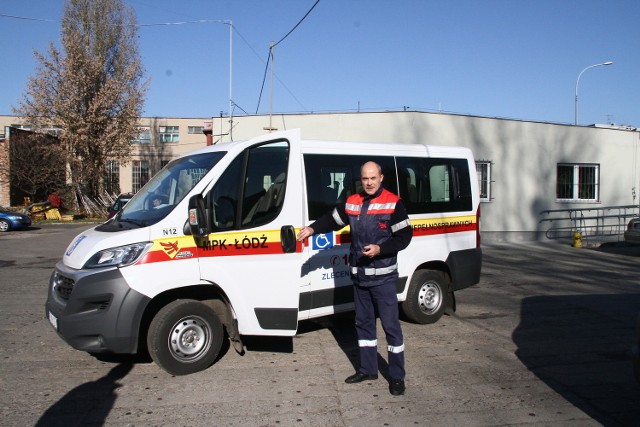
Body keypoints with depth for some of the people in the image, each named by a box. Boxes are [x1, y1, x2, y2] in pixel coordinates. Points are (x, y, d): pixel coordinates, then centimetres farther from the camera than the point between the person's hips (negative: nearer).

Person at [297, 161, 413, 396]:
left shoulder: (393, 203, -9)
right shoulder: (352, 203, 8)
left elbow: (404, 236, -11)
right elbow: (331, 219, 18)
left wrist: (380, 249, -23)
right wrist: (312, 229, 2)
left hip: (383, 277, -6)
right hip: (359, 276, 6)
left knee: (391, 325, -1)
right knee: (363, 323, 15)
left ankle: (397, 376, 11)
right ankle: (368, 369, 30)